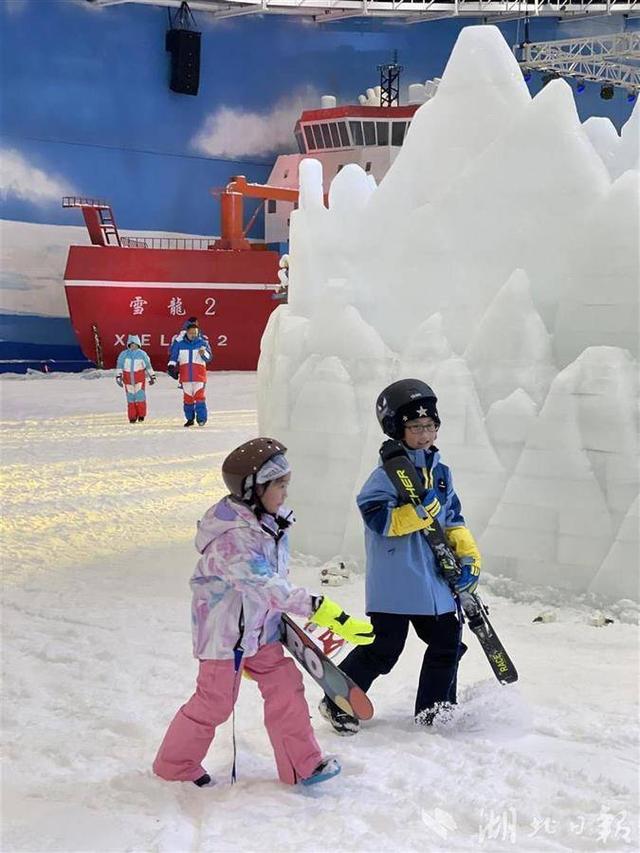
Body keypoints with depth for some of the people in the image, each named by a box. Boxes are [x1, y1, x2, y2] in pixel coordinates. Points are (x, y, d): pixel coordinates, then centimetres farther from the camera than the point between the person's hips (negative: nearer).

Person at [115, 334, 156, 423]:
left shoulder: (142, 354, 9)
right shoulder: (124, 354, 9)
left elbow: (148, 365, 15)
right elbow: (119, 366, 4)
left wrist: (152, 376, 17)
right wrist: (118, 376, -6)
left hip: (139, 378, -1)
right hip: (128, 378, 1)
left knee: (140, 396, -10)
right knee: (130, 398, 1)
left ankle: (141, 416, 1)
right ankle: (132, 418, 6)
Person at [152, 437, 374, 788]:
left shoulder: (271, 521, -2)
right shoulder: (233, 538, -31)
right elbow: (268, 587, -40)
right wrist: (321, 610, -45)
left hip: (261, 626, 8)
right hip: (225, 629, -8)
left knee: (285, 685, 5)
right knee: (215, 700, 4)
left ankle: (302, 764, 15)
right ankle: (174, 765, 25)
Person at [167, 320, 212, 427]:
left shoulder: (202, 342, 1)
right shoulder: (179, 343, 3)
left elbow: (209, 358, -3)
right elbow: (173, 355, 11)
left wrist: (204, 353, -23)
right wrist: (171, 365, -4)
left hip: (199, 375, -2)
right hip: (185, 375, 2)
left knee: (199, 395, -12)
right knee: (187, 397, 6)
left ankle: (201, 418, -11)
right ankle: (190, 418, 16)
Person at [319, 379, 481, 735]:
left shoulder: (441, 472, 11)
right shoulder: (388, 473, -11)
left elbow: (453, 520, 18)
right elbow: (378, 517, -18)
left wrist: (469, 556, 7)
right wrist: (416, 513, -28)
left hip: (435, 578, 7)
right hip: (394, 581, -7)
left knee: (448, 641, 10)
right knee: (384, 647, -3)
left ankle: (434, 709, 27)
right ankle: (338, 703, 14)